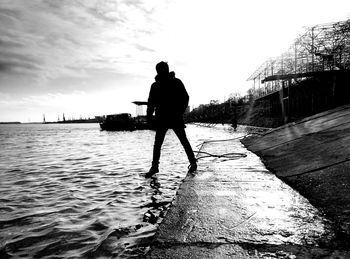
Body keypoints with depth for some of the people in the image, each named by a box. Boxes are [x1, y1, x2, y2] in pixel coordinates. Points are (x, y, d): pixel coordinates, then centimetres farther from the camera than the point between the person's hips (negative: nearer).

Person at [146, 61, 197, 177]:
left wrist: (180, 112, -11)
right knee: (157, 144, 3)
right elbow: (151, 102, 11)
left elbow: (185, 98, 0)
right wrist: (149, 116, 0)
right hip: (161, 119, 3)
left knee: (184, 141, 2)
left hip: (176, 118, -3)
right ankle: (154, 167, 14)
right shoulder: (155, 85, 8)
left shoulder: (177, 82, 0)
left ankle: (193, 163, 14)